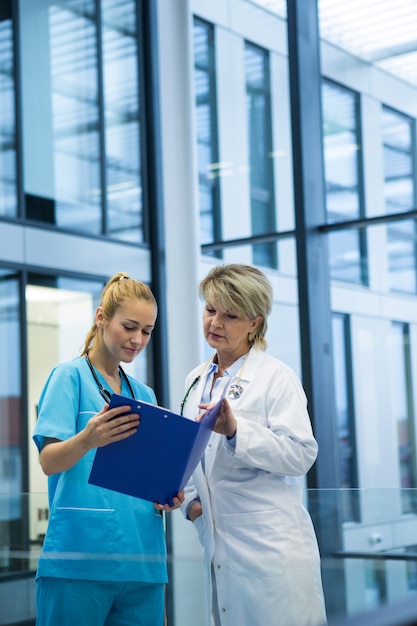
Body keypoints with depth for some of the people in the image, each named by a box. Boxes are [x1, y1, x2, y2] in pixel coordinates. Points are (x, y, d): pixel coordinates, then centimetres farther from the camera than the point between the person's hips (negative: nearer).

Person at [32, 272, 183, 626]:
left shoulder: (145, 395, 17)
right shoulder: (70, 376, 0)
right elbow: (49, 462, -11)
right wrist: (87, 440, -32)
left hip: (141, 558, 6)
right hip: (80, 557, -5)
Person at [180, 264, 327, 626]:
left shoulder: (276, 377, -5)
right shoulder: (196, 380, 15)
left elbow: (301, 454, -14)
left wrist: (236, 430, -26)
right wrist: (191, 501, 6)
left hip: (270, 544, -6)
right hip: (218, 542, 6)